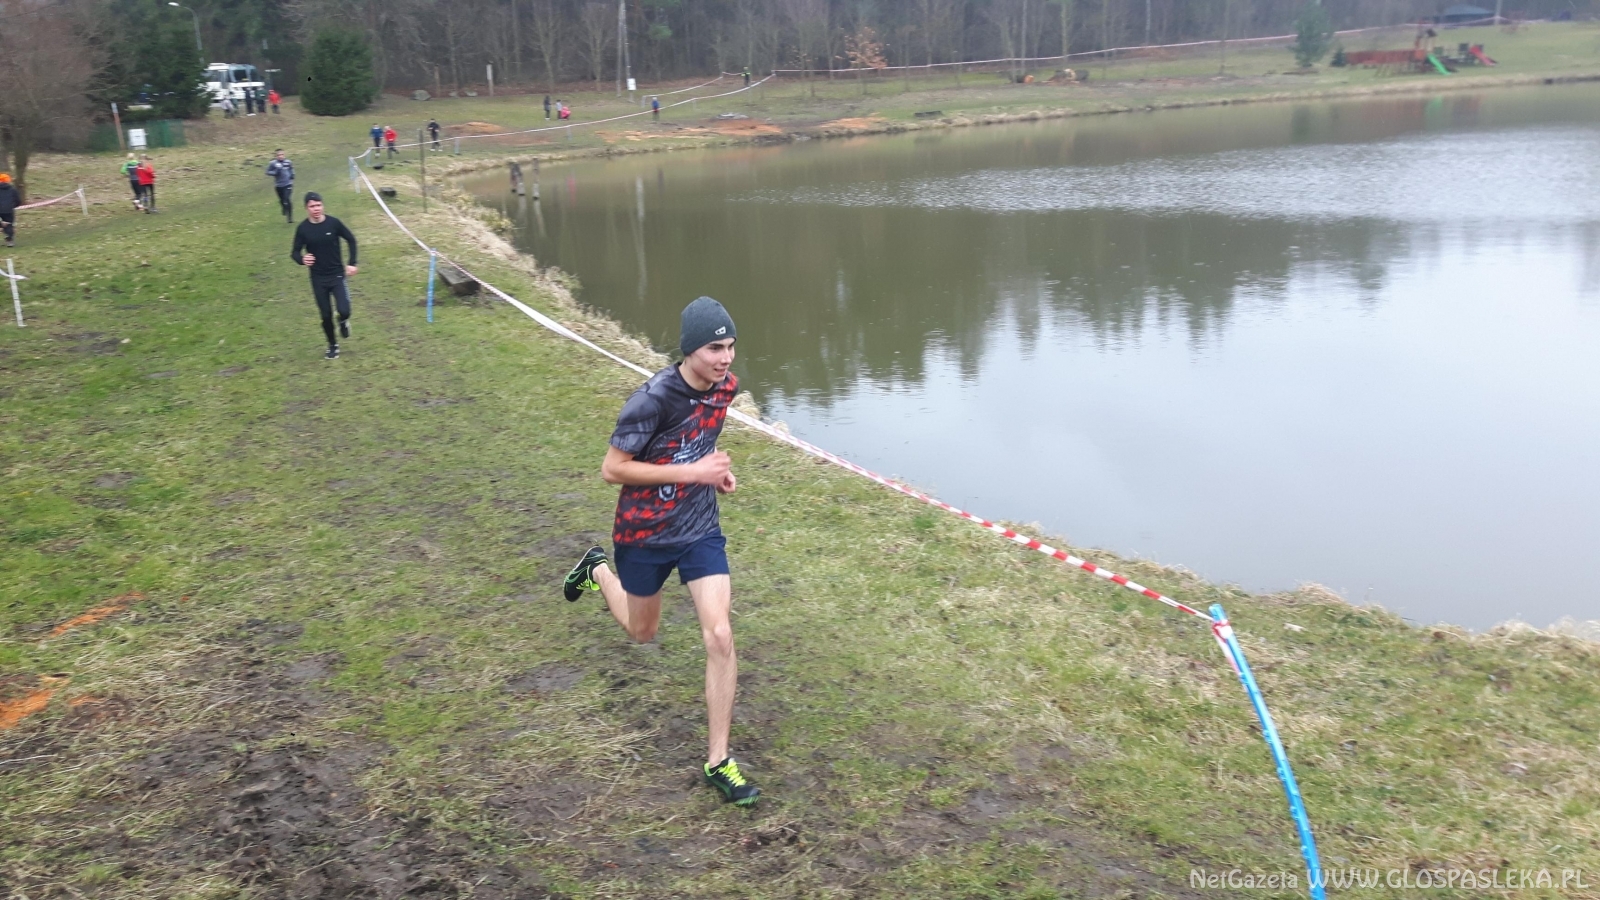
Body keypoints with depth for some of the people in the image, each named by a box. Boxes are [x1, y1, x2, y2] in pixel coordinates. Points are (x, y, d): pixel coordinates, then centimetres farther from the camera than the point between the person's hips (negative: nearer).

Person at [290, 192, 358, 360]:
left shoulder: (333, 223, -10)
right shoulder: (303, 228, -9)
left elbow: (351, 240, 4)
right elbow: (294, 252, -1)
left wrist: (352, 263, 0)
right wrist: (302, 260, -24)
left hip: (337, 274, -1)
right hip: (318, 278, 1)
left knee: (344, 311, -15)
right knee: (326, 316, 7)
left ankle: (343, 322, 23)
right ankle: (333, 345, 30)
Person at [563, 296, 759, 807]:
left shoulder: (725, 386, -6)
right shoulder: (654, 399, -26)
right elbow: (612, 469, -21)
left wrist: (715, 467, -3)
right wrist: (691, 472, -26)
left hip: (700, 530, 4)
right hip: (645, 534, -4)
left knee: (720, 636, -10)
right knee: (642, 632, 20)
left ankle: (718, 762, 1)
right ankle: (598, 572, 53)